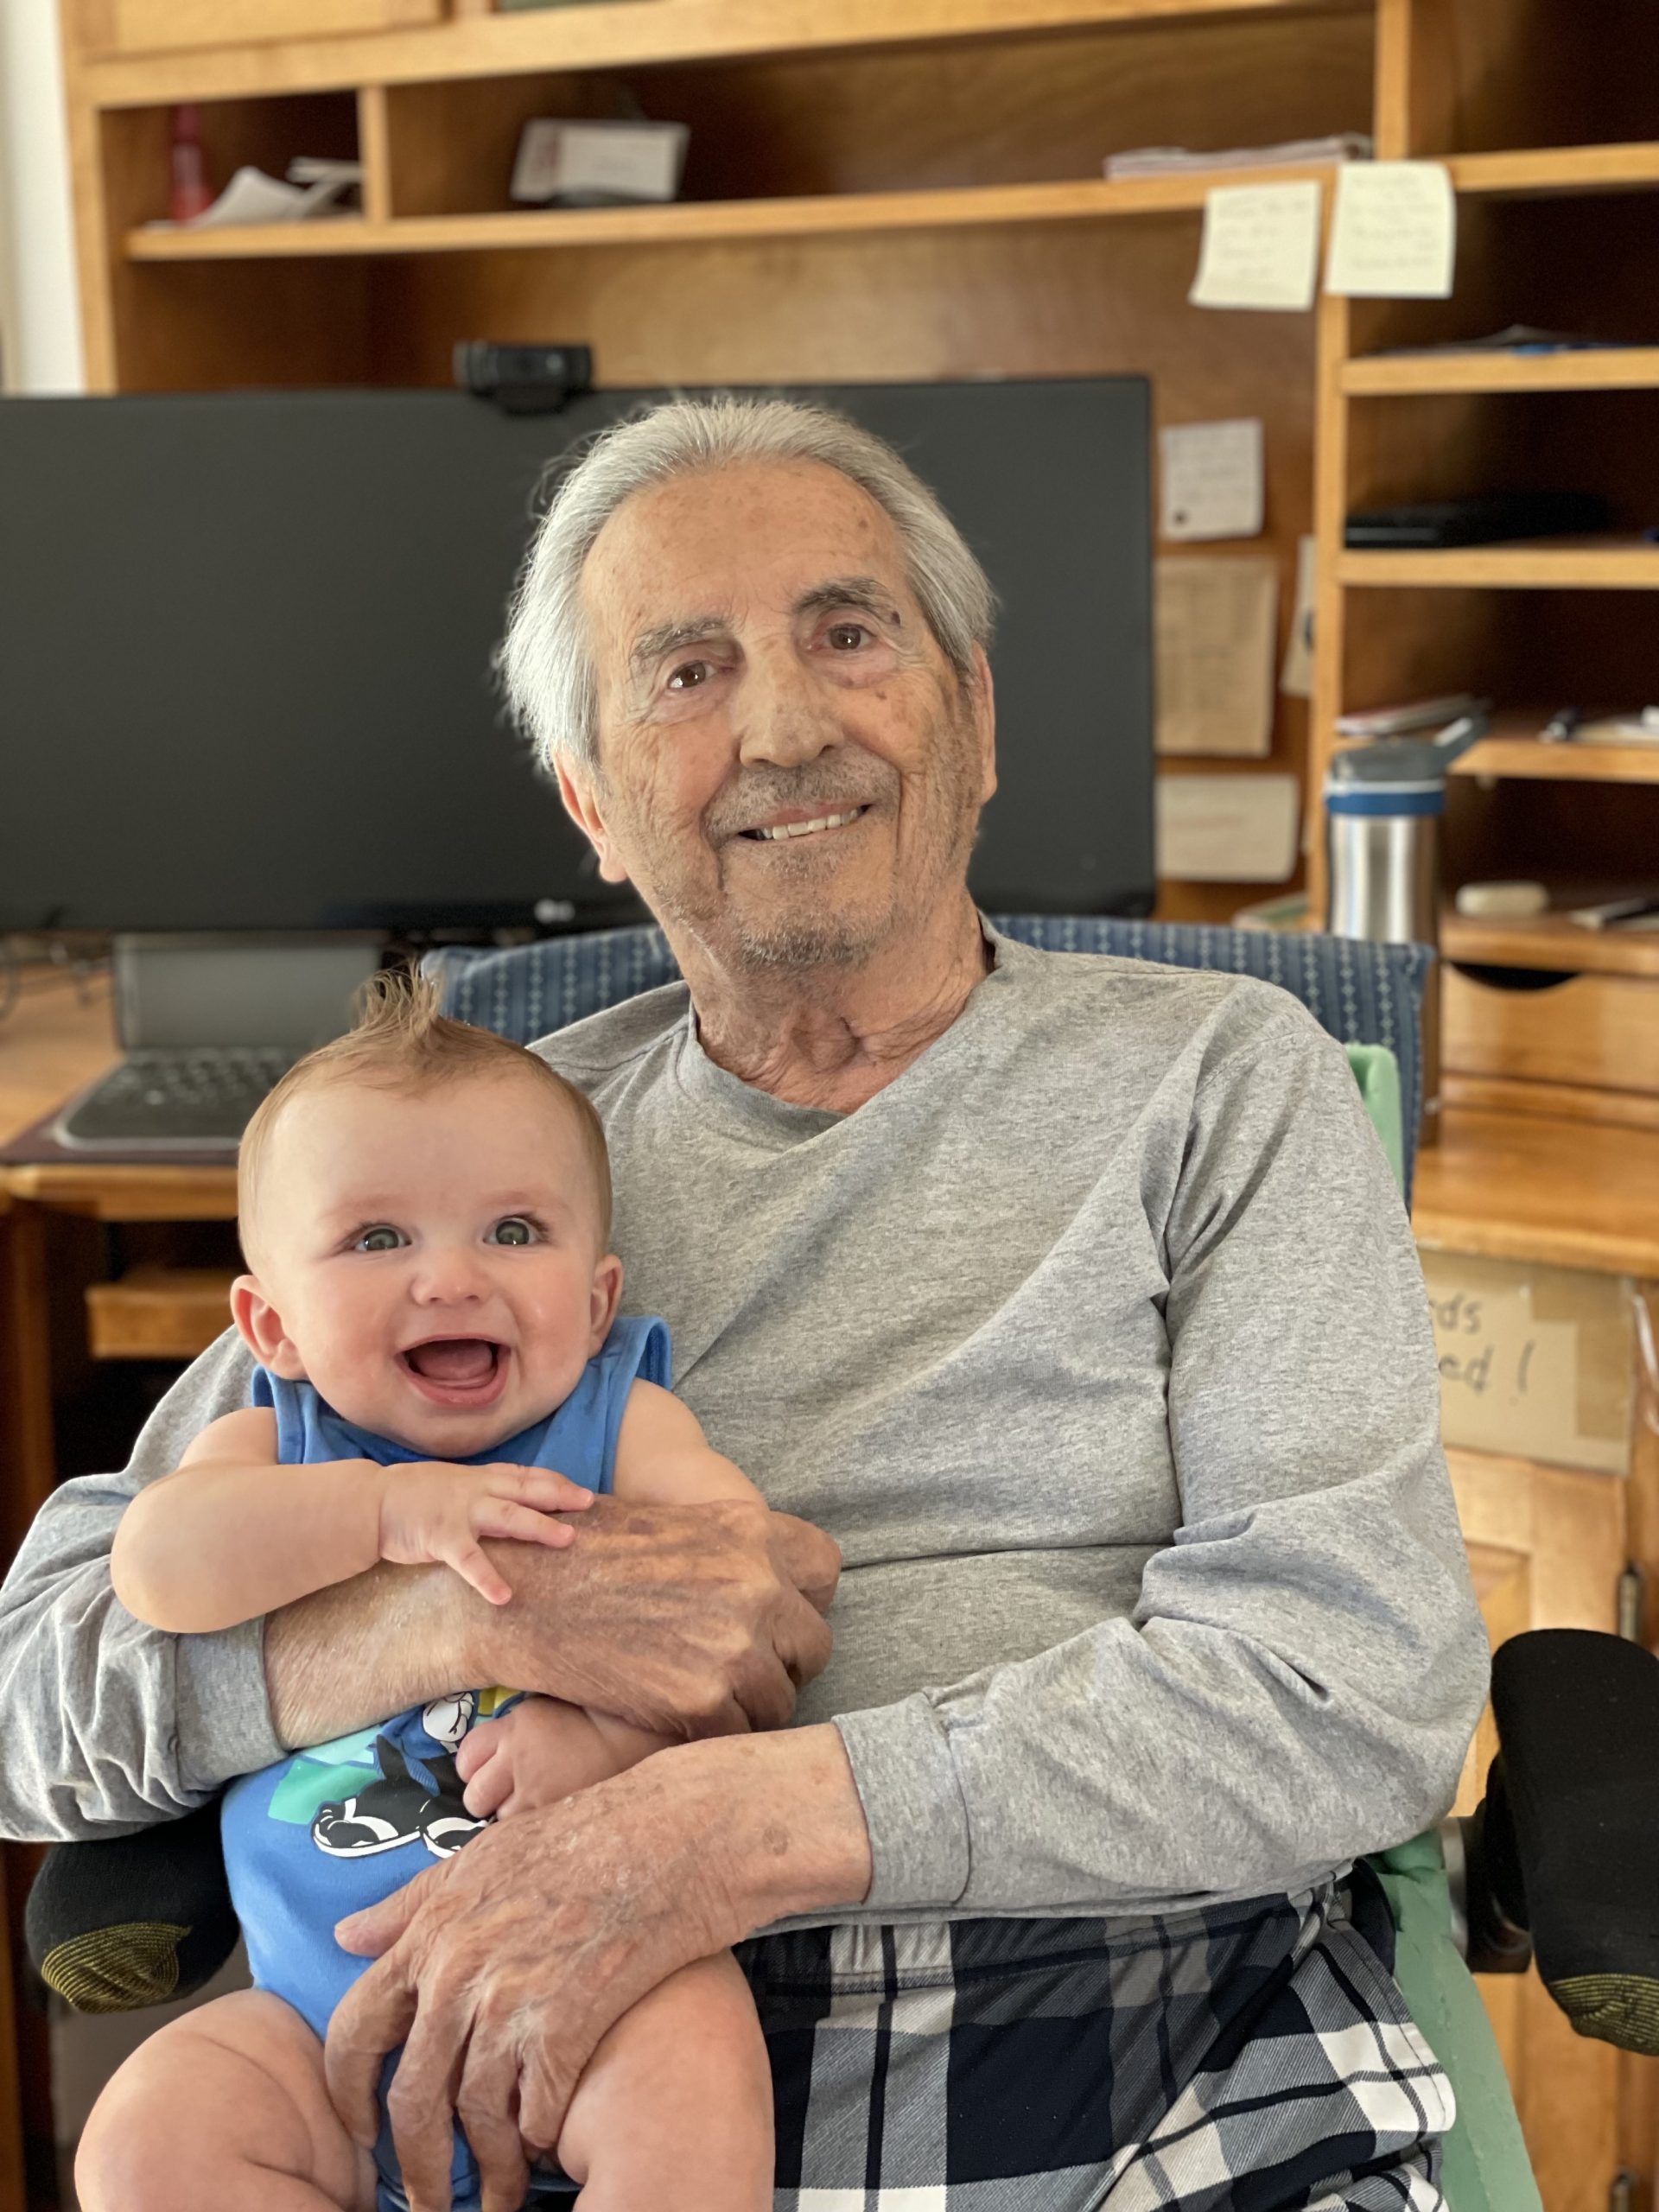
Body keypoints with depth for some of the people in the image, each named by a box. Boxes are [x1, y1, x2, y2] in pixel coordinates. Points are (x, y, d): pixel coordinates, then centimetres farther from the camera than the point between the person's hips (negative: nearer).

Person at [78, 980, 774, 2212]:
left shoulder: (623, 1425, 1)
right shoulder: (272, 1446, 5)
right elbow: (160, 1566, -16)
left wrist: (613, 1724, -25)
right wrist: (382, 1507, -24)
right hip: (327, 2010, 3)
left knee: (697, 2091, -30)